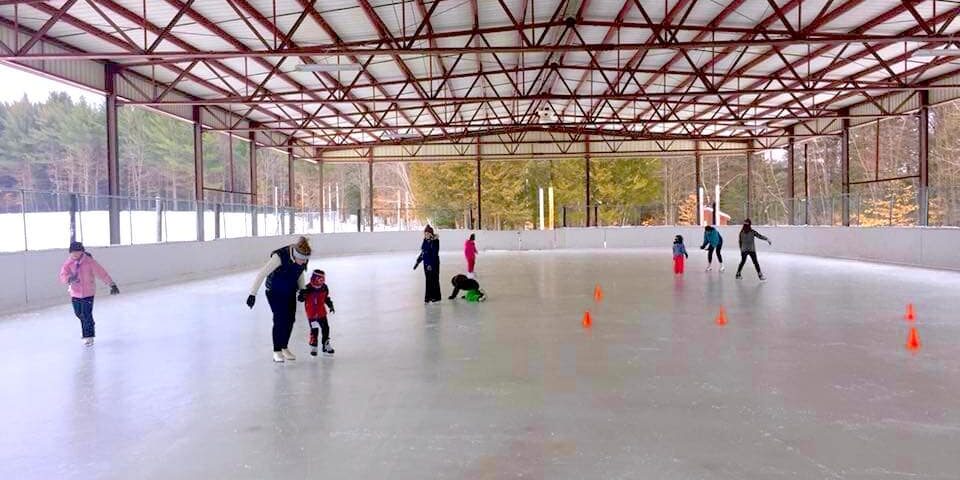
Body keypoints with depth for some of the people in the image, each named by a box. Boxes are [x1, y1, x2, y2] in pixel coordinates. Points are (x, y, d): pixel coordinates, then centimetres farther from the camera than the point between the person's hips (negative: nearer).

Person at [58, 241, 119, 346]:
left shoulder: (89, 262, -14)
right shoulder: (68, 263, -5)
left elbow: (102, 273, -14)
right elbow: (63, 276, -11)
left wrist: (112, 284, -15)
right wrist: (70, 278, -35)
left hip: (88, 292, -4)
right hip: (75, 293, 4)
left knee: (86, 314, -6)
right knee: (78, 313, 18)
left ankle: (88, 336, 6)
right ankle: (89, 325, 46)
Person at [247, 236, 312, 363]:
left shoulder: (303, 259, -14)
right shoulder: (280, 256, -33)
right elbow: (262, 274, -31)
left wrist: (302, 290, 2)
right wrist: (253, 294, -32)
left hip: (290, 292, 5)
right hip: (275, 291, -5)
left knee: (290, 319, 6)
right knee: (280, 319, -11)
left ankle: (284, 348, 24)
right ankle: (277, 352, 0)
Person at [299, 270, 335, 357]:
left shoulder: (324, 288, -2)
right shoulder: (307, 289, -16)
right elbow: (300, 298, -12)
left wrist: (331, 306, 10)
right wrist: (302, 296, -34)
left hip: (322, 313, 5)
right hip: (312, 314, -4)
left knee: (325, 328, 7)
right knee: (314, 330, -7)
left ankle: (326, 346, 21)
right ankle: (313, 347, 10)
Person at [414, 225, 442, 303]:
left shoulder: (435, 241, -13)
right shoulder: (425, 241, 7)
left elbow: (435, 254, -19)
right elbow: (422, 252, 15)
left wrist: (431, 264, -25)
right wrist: (418, 262, 13)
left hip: (433, 263, -6)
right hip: (426, 263, 6)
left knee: (434, 279, 2)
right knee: (428, 280, 9)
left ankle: (436, 297, 14)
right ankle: (428, 297, 16)